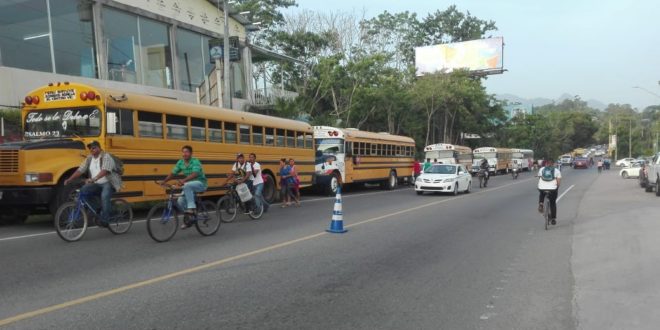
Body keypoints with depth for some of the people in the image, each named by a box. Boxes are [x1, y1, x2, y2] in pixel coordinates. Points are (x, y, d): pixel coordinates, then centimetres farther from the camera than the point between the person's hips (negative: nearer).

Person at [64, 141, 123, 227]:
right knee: (83, 190, -18)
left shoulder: (106, 157, -13)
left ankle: (104, 220, -25)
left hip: (109, 183, -7)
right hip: (97, 185, 7)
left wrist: (94, 179, -44)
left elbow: (105, 170, -30)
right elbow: (80, 170, 3)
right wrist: (69, 180, -10)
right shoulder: (89, 159, 8)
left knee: (104, 196, -33)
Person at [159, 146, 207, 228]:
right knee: (181, 201, -9)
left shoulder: (195, 161, -19)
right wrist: (164, 181, -15)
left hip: (200, 184, -7)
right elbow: (172, 173, 1)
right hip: (189, 186, 7)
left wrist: (183, 180, -49)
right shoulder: (180, 162, 1)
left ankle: (191, 207, -28)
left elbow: (194, 174, -34)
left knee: (187, 186, -36)